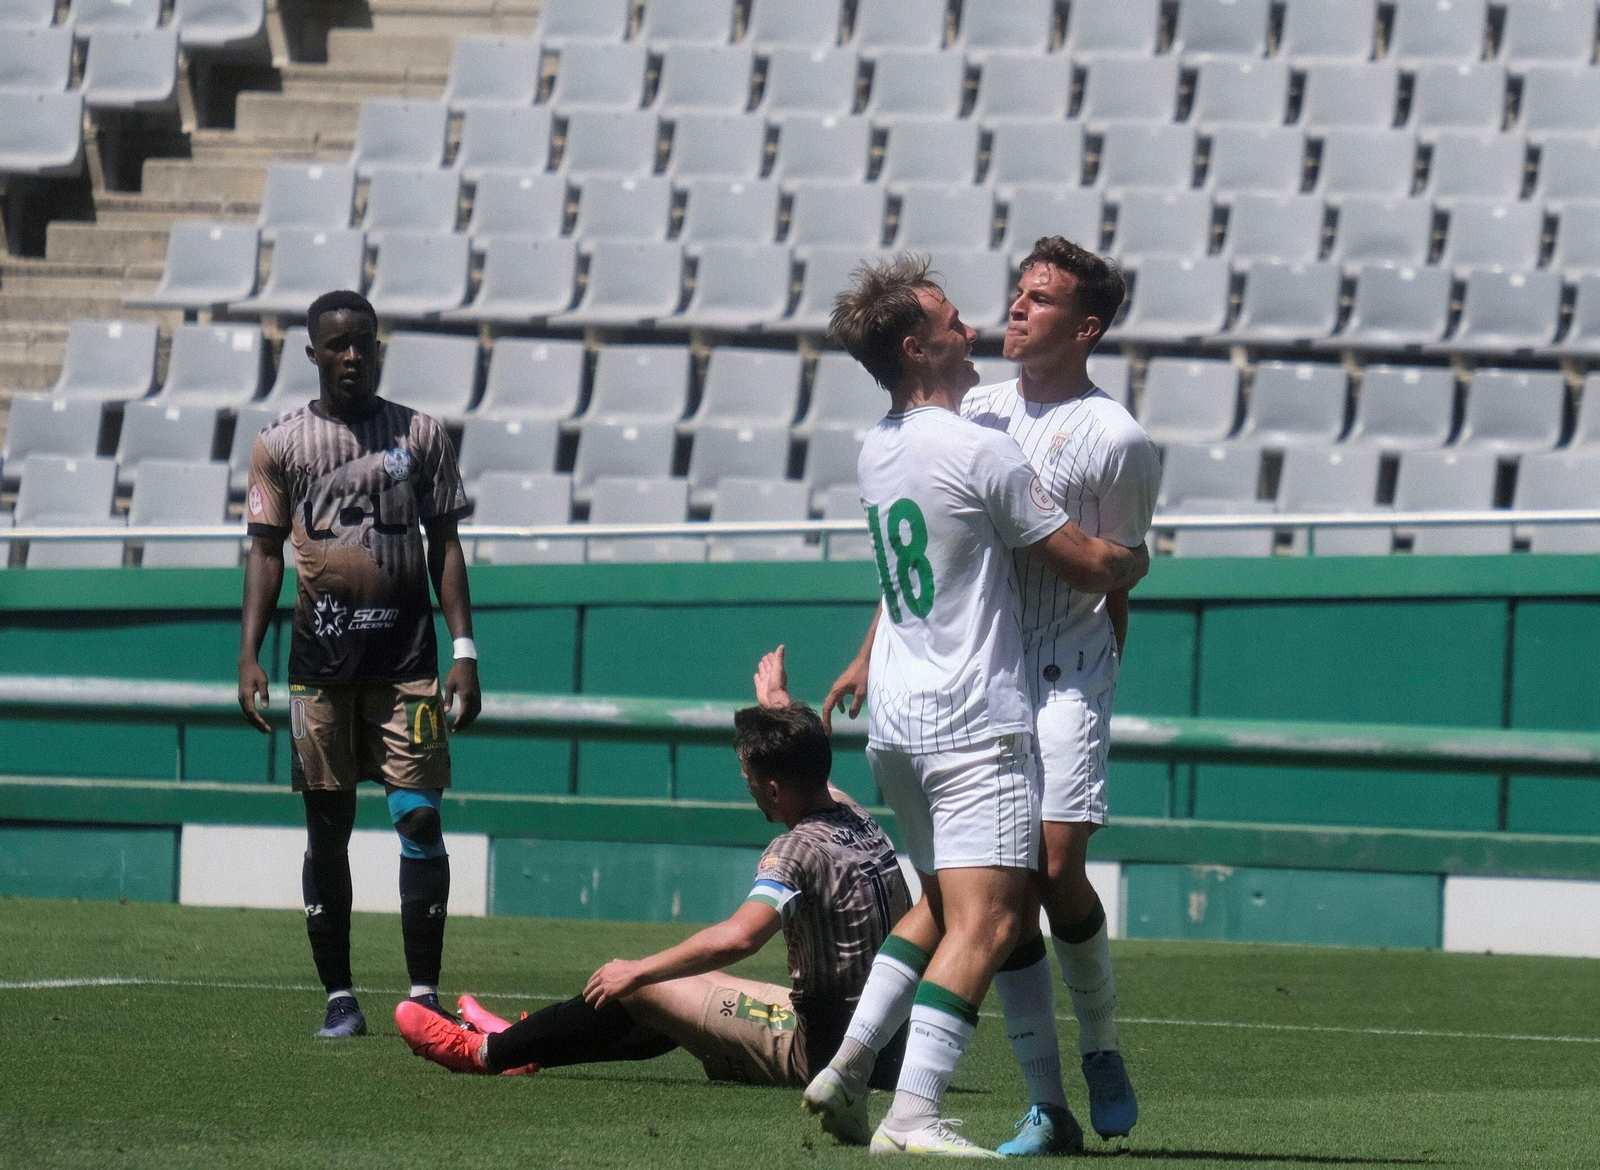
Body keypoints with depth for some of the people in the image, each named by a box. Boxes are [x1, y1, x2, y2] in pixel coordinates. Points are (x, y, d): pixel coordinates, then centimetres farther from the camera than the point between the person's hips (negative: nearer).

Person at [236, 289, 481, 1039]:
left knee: (419, 819, -8)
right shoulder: (280, 445, 6)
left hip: (406, 654, 0)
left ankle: (424, 991, -4)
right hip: (320, 659, 0)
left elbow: (446, 547, 8)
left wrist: (464, 650, 0)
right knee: (327, 829, 3)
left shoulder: (420, 436, 7)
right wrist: (249, 655, -6)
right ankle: (339, 996, 9)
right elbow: (265, 552, 5)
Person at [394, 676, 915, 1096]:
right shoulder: (859, 822, 5)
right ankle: (527, 1046, 37)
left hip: (818, 1053, -9)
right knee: (699, 984, 25)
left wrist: (639, 969, -23)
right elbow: (808, 767, 30)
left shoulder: (798, 850, -21)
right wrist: (779, 706, 44)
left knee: (641, 986, 3)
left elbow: (737, 937, -35)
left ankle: (489, 1051, 18)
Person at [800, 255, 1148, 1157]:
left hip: (895, 719, 9)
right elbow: (1090, 566, -8)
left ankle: (849, 1067, 11)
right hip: (976, 721, -9)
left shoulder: (875, 453, 10)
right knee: (986, 922, -12)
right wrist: (1137, 559, 14)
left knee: (944, 905, 20)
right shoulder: (983, 452, -14)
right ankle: (913, 1113, -23)